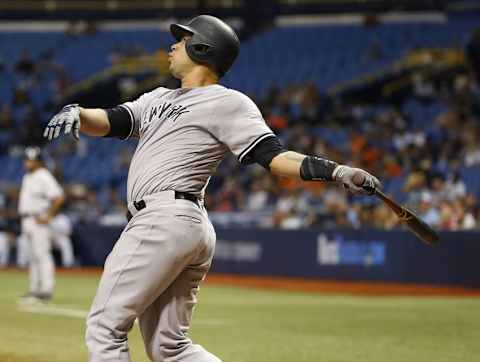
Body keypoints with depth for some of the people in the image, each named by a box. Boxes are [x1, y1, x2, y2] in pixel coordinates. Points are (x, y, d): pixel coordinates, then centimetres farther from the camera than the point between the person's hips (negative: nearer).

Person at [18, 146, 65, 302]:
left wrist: (48, 217, -18)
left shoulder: (44, 177, -12)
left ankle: (46, 290, -12)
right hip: (27, 221, 10)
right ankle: (35, 289, 16)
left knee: (42, 254, -11)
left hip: (39, 220, -10)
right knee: (33, 256, 12)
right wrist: (23, 215, 18)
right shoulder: (27, 177, 17)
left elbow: (59, 197, -21)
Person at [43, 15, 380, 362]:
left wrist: (336, 171, -23)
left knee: (105, 327, -7)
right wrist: (77, 113, -8)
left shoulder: (227, 102, -1)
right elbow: (109, 121, 15)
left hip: (166, 220, -9)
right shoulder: (160, 98, 25)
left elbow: (273, 156, -8)